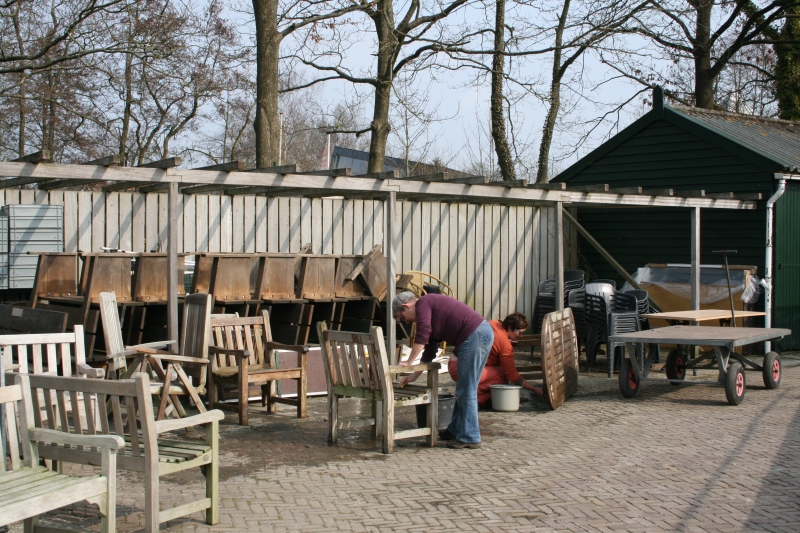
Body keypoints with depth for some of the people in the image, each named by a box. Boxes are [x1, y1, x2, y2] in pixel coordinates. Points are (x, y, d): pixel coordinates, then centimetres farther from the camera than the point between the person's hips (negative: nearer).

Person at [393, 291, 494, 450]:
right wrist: (414, 376, 32)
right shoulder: (430, 306, 27)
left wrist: (408, 362, -5)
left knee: (466, 391, -3)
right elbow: (430, 349, 31)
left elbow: (422, 337, -13)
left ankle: (470, 438, 1)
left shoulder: (423, 303, -1)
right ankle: (456, 430, 28)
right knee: (464, 389, 18)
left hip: (474, 337, -10)